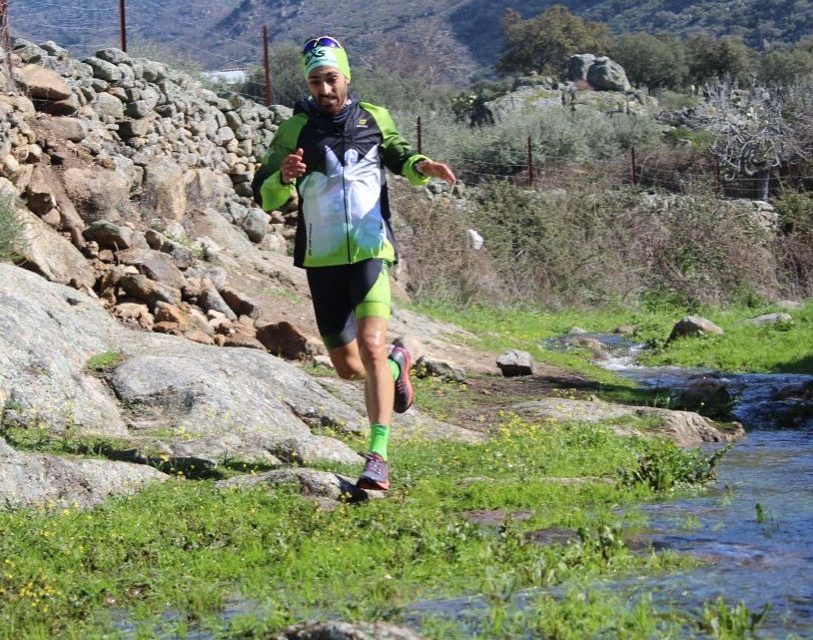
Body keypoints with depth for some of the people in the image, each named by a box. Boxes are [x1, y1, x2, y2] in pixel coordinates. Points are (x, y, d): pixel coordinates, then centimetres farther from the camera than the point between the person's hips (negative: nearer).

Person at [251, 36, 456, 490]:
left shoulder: (375, 119, 4)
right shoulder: (295, 131, -1)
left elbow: (399, 156, 23)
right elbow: (266, 198, -5)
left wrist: (423, 166, -1)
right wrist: (283, 177, -28)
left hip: (371, 253, -1)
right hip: (323, 261, 2)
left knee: (371, 347, -21)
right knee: (347, 366, 10)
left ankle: (378, 458, -22)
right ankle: (397, 366, 45)